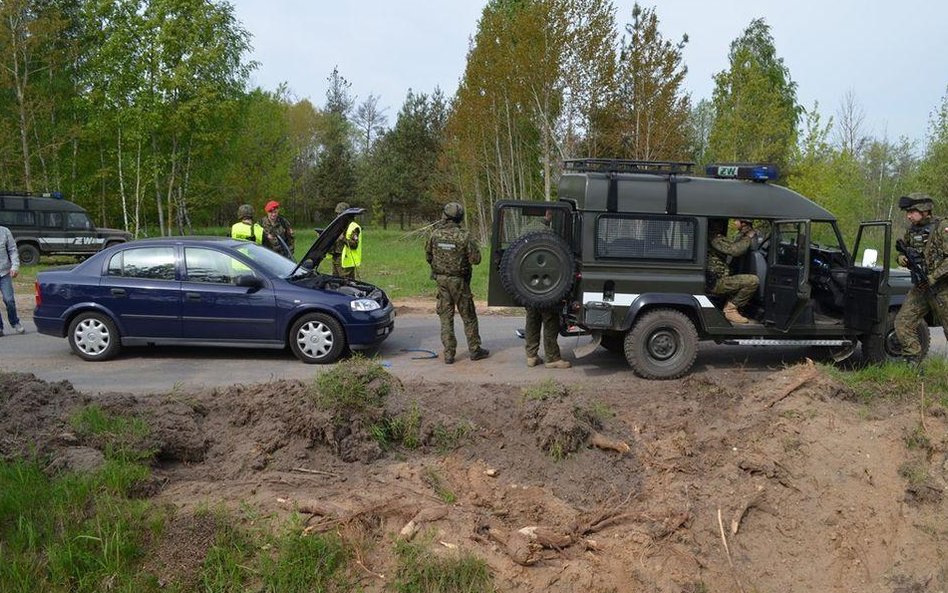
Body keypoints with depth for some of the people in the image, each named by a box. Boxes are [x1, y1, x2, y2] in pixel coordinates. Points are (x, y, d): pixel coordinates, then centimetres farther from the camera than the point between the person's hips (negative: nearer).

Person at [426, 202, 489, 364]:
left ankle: (449, 354, 8)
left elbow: (428, 255, 7)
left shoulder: (435, 234, -4)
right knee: (468, 317, 10)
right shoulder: (464, 236, -16)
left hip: (441, 279, 3)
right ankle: (475, 350, 18)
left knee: (446, 317, 9)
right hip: (459, 281, -3)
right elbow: (476, 259, -14)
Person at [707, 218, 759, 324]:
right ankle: (730, 309, -9)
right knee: (753, 281, -19)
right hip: (716, 282, -11)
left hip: (716, 280, 11)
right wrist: (748, 237, -8)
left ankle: (730, 306, 15)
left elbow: (733, 244, 27)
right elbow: (734, 250, -23)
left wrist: (743, 231, 16)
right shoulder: (714, 238, -14)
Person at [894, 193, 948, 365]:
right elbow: (903, 251, 19)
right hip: (921, 287, 7)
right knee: (902, 322, -1)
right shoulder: (911, 231, 7)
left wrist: (933, 277, -24)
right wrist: (902, 258, -5)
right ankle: (913, 362, 5)